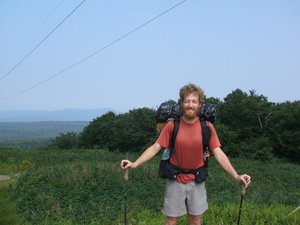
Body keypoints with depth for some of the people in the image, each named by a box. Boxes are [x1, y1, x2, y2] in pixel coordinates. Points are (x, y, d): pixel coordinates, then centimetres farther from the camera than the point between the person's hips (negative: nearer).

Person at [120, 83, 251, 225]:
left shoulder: (207, 127, -8)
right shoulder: (172, 125, -10)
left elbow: (219, 154, -7)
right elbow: (155, 148, -9)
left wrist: (236, 176, -17)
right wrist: (135, 164, -21)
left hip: (197, 181, 1)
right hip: (176, 180, -1)